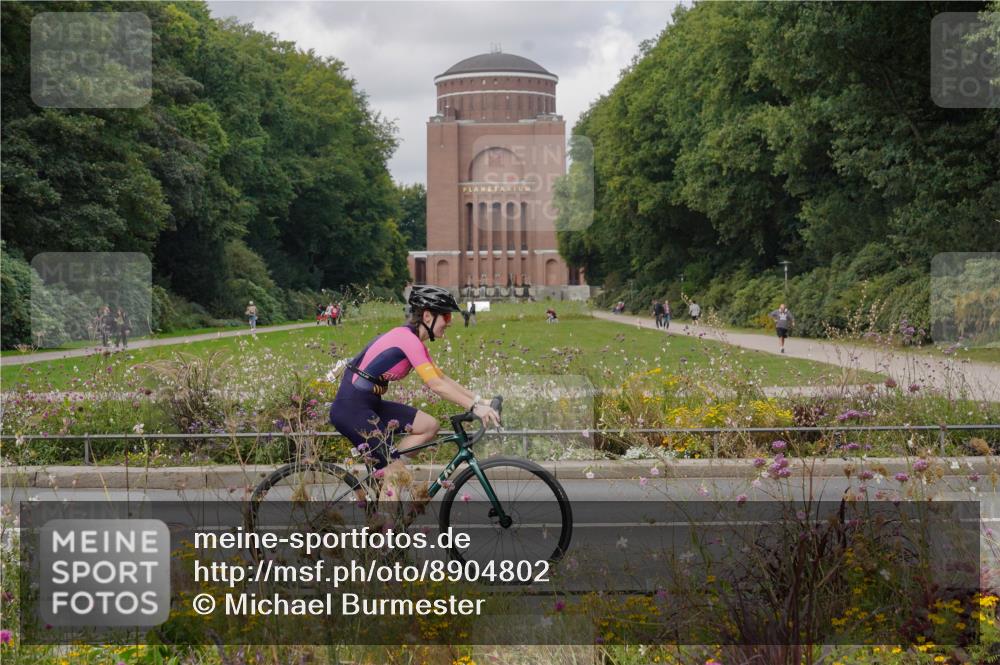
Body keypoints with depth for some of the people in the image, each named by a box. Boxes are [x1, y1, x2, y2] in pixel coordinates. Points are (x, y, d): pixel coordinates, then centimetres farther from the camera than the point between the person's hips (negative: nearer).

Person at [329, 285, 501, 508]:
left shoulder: (412, 340, 11)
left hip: (369, 405, 9)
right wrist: (475, 407, -26)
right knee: (399, 472, -9)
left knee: (430, 426, 4)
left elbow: (442, 378, 13)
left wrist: (479, 400, 5)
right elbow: (436, 385, -24)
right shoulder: (407, 338, -18)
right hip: (351, 409, -9)